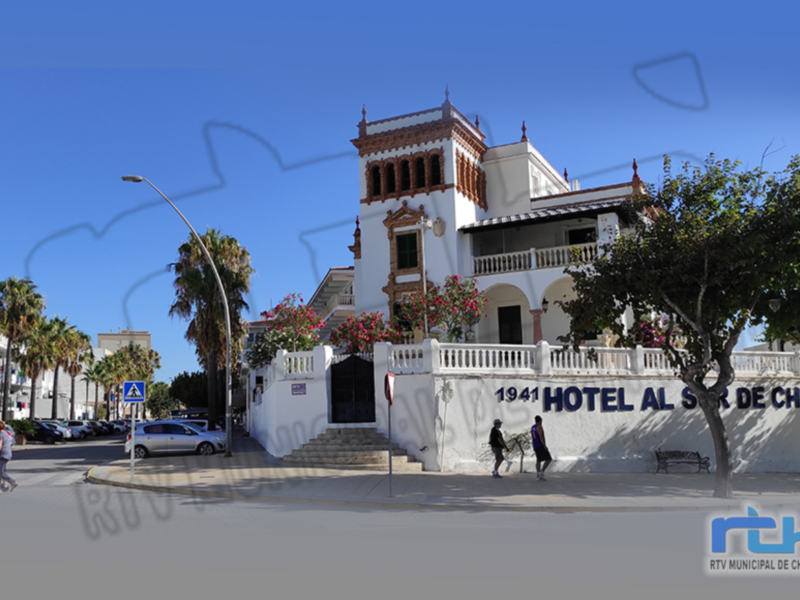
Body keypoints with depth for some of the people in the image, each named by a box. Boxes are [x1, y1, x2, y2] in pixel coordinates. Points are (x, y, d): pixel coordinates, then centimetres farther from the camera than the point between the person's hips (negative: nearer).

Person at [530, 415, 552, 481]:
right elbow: (541, 437, -21)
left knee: (539, 460, 13)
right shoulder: (539, 427, -13)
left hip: (535, 446, 9)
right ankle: (542, 472, -16)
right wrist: (545, 446, -23)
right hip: (541, 446, -9)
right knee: (548, 459, -6)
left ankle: (538, 476, 8)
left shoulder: (532, 427, 15)